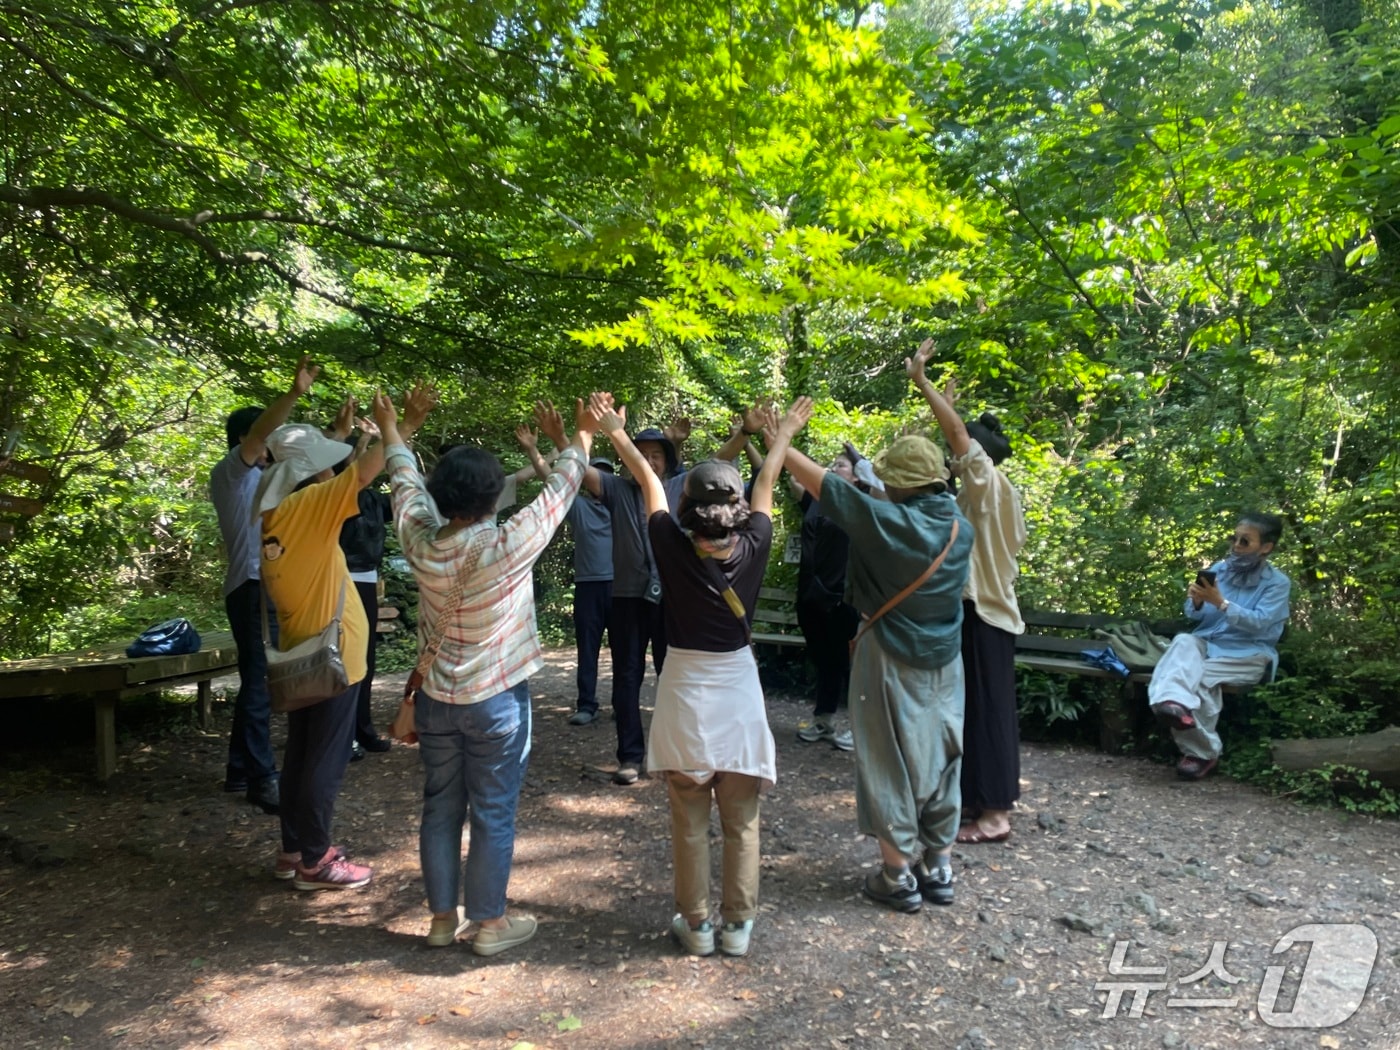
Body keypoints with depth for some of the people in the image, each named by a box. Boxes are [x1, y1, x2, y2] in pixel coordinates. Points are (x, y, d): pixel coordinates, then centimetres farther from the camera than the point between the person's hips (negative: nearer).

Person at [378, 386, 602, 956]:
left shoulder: (421, 542, -9)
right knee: (493, 814, 7)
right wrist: (582, 435, 9)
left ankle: (443, 916, 27)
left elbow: (407, 486, 10)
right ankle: (490, 923, 19)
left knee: (441, 809, 15)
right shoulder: (509, 545, -21)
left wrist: (396, 430, 28)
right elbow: (558, 490, -7)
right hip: (497, 700, -4)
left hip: (436, 698, 5)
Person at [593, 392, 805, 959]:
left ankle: (696, 924, 21)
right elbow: (766, 484, 5)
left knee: (690, 821, 11)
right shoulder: (753, 549, -11)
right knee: (741, 820, 12)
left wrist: (616, 433, 12)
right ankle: (738, 924, 21)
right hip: (738, 690, 1)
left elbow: (650, 481, -1)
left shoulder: (674, 550, -14)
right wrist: (784, 434, 21)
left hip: (685, 692, -1)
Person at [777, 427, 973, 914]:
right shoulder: (961, 530, -3)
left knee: (891, 763, 5)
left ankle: (899, 876, 13)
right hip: (945, 662, 6)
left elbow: (822, 482, -15)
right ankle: (938, 869, 25)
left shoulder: (887, 522, -20)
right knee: (940, 760, 14)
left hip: (890, 660, -5)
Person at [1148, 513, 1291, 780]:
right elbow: (1194, 616, 8)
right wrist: (1197, 602, -16)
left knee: (1199, 674, -29)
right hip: (1207, 643, 3)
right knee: (1184, 641, -31)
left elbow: (1259, 623, -17)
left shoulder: (1278, 583, -2)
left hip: (1248, 654, -3)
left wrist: (1221, 603, -29)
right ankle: (1175, 704, -55)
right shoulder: (1218, 569, 9)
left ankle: (1199, 750, -20)